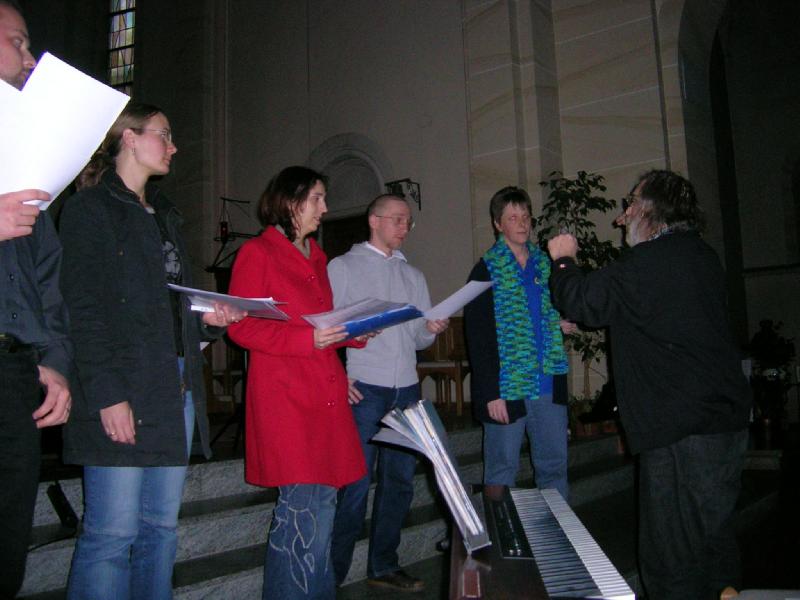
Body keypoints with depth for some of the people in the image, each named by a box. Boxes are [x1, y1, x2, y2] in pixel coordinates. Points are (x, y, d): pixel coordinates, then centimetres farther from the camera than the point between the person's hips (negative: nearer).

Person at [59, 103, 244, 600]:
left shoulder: (165, 215, 22)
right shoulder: (90, 208, -1)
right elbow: (82, 310, -11)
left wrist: (207, 318, 5)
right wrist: (107, 393, -17)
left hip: (177, 390, 8)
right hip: (122, 394, -7)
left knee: (162, 527, 11)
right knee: (112, 532, -4)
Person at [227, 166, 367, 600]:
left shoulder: (316, 258, 20)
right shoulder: (257, 253, -3)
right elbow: (242, 327, -9)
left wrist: (356, 331, 7)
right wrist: (307, 338, -19)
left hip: (325, 395, 7)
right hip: (285, 399, -7)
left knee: (322, 502, 11)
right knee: (304, 506, -8)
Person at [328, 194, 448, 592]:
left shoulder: (414, 276, 18)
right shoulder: (343, 267, 3)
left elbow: (419, 339, 17)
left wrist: (432, 329, -5)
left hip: (406, 390, 6)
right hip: (363, 389, -5)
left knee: (399, 481, 10)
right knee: (356, 483, -4)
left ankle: (383, 567, 25)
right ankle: (332, 572, 12)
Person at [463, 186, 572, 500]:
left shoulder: (545, 264, 12)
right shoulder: (486, 270, -4)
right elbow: (478, 337, -9)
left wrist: (561, 323, 2)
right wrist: (491, 393, -14)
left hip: (548, 384, 5)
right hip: (507, 385, -5)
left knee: (555, 465, 11)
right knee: (502, 471, 4)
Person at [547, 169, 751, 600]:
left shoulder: (651, 262, -17)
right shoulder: (702, 256, 13)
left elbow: (581, 301, -10)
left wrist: (562, 260, 9)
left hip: (681, 431, -9)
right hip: (728, 420, 9)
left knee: (671, 557, 1)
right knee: (713, 540, 23)